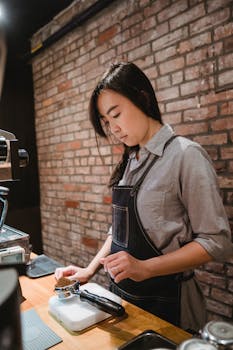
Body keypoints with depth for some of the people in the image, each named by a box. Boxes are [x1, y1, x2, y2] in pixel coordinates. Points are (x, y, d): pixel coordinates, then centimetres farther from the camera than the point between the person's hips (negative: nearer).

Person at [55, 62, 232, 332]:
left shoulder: (186, 155, -17)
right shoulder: (130, 161, 4)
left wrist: (145, 268, -25)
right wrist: (91, 269, 1)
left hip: (164, 301, -6)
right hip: (121, 292, 7)